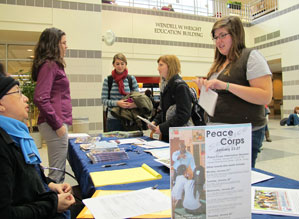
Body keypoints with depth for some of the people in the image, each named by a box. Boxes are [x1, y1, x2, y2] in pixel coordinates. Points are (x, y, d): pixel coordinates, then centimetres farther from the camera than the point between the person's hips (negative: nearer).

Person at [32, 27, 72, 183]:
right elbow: (41, 99, -20)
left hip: (58, 122, 10)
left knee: (59, 170, 16)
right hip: (54, 124, -10)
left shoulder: (54, 65, 16)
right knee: (57, 172, -3)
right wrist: (58, 125, -16)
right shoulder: (48, 65, -12)